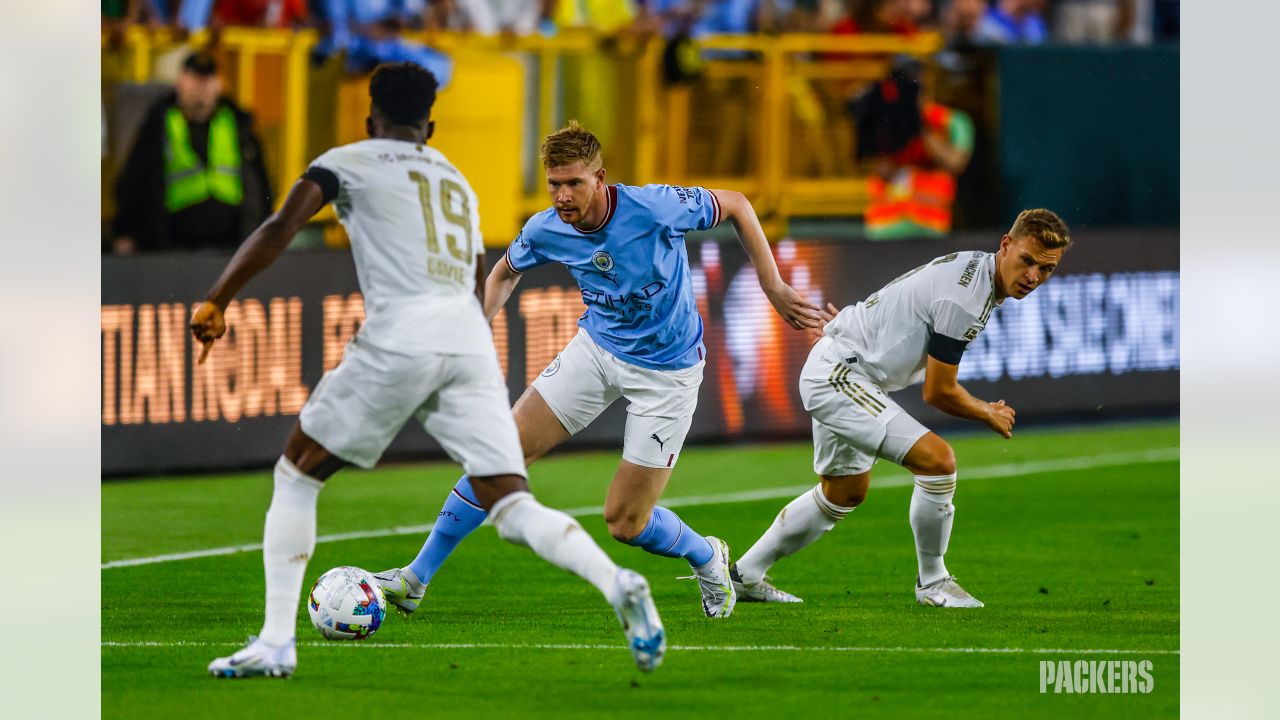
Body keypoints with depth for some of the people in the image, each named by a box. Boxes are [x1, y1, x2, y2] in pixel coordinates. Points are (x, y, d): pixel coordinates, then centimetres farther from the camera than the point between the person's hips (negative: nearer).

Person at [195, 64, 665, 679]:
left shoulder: (350, 162, 12)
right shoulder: (457, 180, 29)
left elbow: (280, 230, -2)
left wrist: (213, 304, -1)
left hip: (400, 334, -4)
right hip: (471, 339, 4)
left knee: (296, 474, 12)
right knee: (512, 507, 0)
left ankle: (276, 642, 5)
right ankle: (617, 584, -26)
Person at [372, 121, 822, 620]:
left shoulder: (654, 209, -28)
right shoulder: (546, 230, -13)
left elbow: (736, 206, -11)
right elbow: (506, 271, 11)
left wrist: (774, 288, -12)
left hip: (667, 369, -4)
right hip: (598, 348, 4)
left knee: (625, 523, -4)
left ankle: (707, 559, 29)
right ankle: (415, 579, 2)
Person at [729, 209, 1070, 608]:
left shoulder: (972, 269, 4)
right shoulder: (965, 297, -26)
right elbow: (937, 393, -18)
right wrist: (990, 414, -2)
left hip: (832, 373, 11)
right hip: (839, 376, -11)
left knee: (846, 494, 27)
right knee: (937, 459, -21)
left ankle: (746, 574, 39)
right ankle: (932, 583, -5)